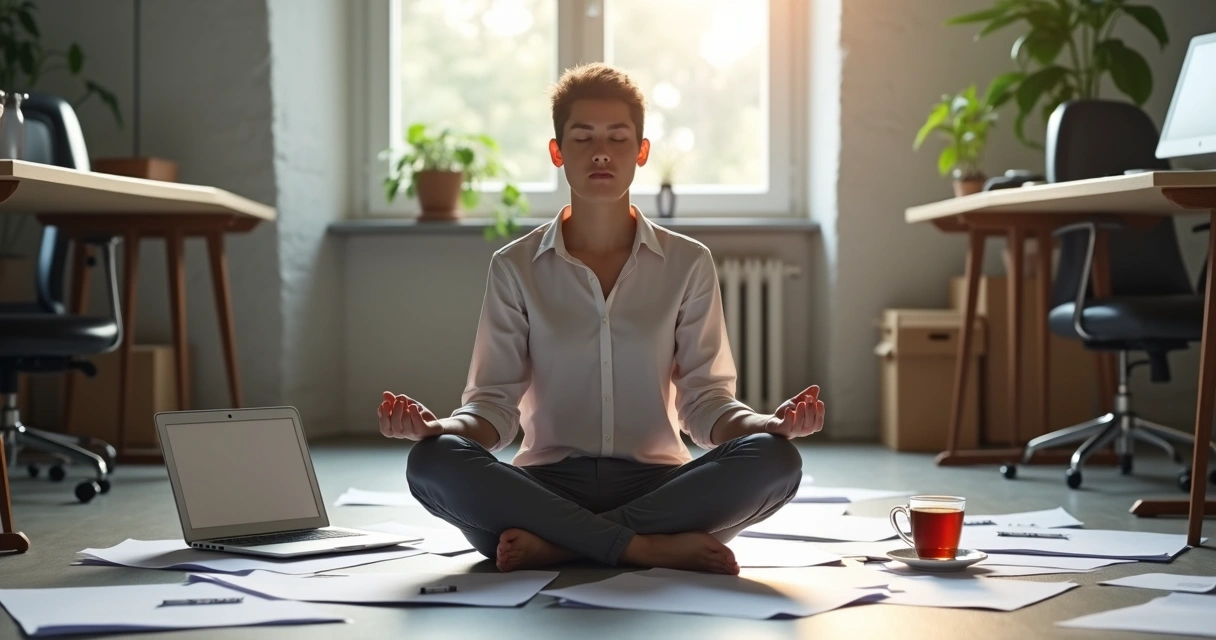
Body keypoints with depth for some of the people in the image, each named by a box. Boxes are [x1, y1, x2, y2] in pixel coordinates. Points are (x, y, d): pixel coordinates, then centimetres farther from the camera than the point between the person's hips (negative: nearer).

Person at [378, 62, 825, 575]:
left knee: (773, 459, -29)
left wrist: (767, 424, -18)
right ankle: (653, 547, -27)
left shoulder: (688, 263, 10)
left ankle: (554, 545, -25)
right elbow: (495, 402, 3)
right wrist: (442, 427, -20)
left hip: (655, 483, 1)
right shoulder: (515, 268, 9)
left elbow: (704, 399, 5)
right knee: (433, 463, -30)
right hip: (548, 483, 0)